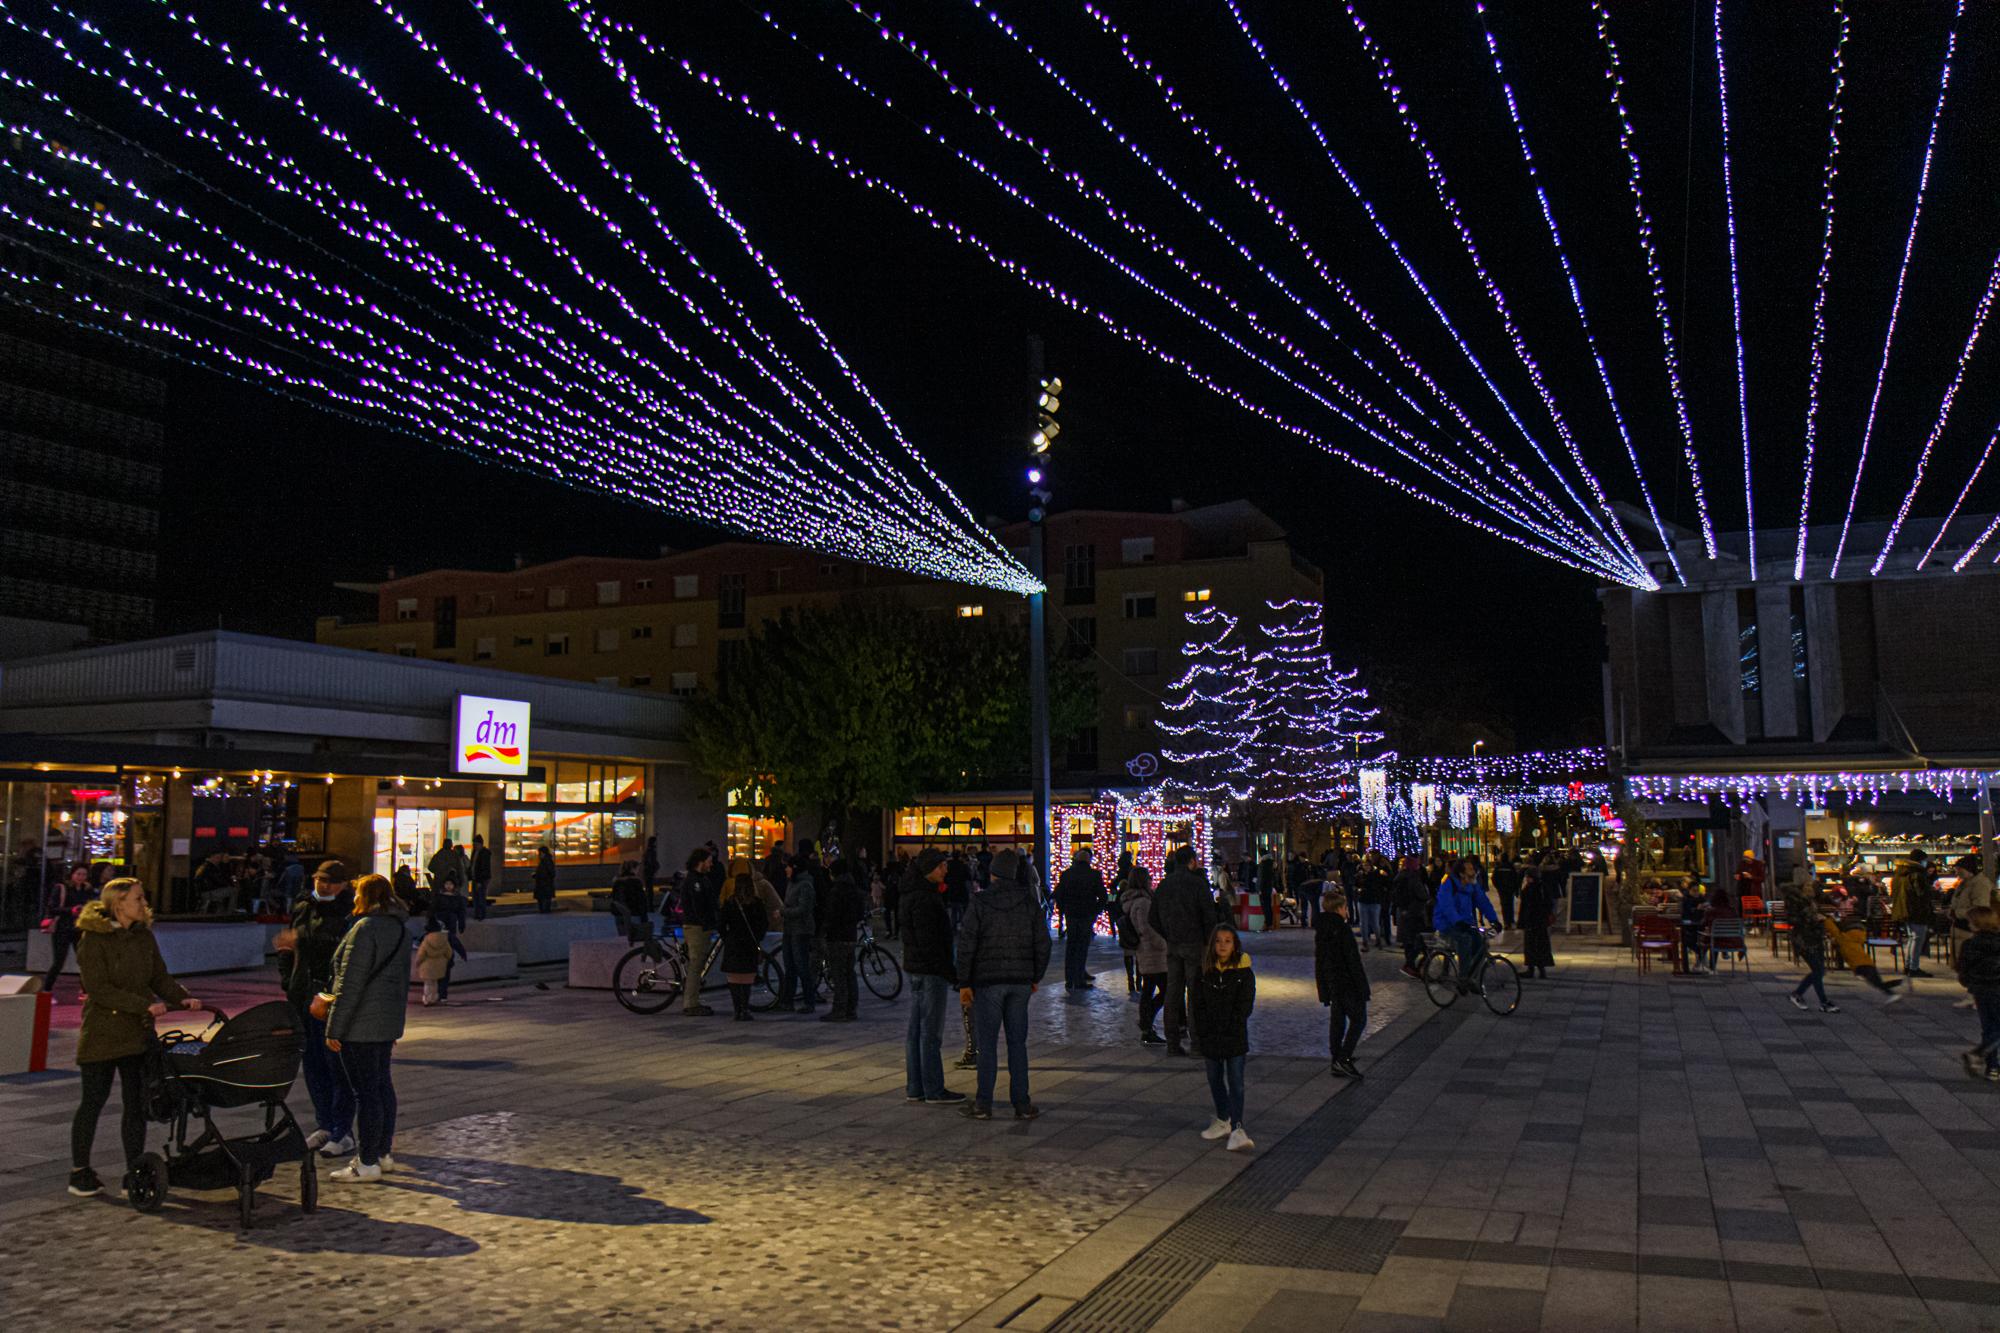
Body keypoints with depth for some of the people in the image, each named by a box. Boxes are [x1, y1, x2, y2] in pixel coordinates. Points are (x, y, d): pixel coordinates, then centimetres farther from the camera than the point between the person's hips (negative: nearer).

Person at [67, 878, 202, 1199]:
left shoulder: (144, 936, 8)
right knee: (93, 1101, 6)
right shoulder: (93, 940, -12)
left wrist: (182, 997, -10)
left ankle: (135, 1174, 14)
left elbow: (159, 977, 9)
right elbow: (100, 990, -18)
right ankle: (79, 1173, 21)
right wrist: (145, 1005, -25)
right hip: (101, 1034, -5)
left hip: (137, 1033, 5)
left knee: (136, 1102, 6)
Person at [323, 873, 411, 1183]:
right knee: (382, 1085, 15)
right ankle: (383, 1153, 24)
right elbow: (403, 980, 18)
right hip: (388, 1023, 9)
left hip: (360, 1026, -9)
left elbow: (350, 983, -19)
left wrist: (334, 1028, -15)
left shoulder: (365, 929, -17)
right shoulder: (400, 928, 11)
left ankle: (367, 1164, 3)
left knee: (365, 1091, -3)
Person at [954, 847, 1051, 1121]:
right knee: (1017, 1042, 9)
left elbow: (966, 946, -10)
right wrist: (1035, 977, 14)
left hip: (987, 981, -3)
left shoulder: (979, 903, -8)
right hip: (1020, 982, 3)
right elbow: (1042, 943, 3)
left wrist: (964, 982, -4)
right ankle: (1021, 1104, 10)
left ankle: (983, 1104, 8)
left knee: (987, 1044, 3)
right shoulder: (1029, 903, 1)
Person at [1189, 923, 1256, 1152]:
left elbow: (1244, 1006, -7)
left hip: (1235, 1036, -4)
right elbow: (1196, 1004, 2)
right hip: (1210, 1038, 4)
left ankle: (1237, 1129, -8)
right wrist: (1203, 1030, -8)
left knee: (1236, 1083, -7)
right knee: (1215, 1080, 15)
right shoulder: (1205, 973, 2)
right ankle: (1223, 1121, 31)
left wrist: (1228, 1028, -13)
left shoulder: (1243, 973, -5)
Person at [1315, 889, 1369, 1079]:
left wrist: (1324, 988, 19)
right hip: (1348, 984, -8)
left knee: (1336, 1021, 14)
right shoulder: (1342, 930, -18)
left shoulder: (1320, 930, 7)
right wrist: (1362, 987, -13)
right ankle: (1344, 1059, -7)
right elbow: (1353, 961, -18)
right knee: (1358, 1019, 2)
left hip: (1330, 983, 8)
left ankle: (1337, 1062, 19)